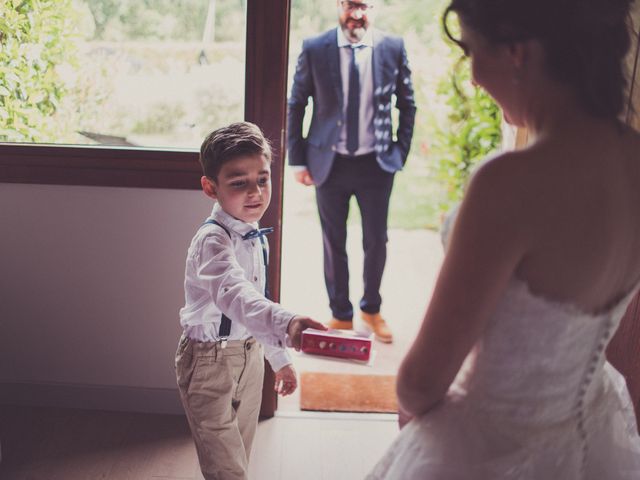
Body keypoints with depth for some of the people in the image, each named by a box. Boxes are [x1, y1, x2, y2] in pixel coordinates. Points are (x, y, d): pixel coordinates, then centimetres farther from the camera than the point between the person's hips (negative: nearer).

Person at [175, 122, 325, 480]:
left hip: (250, 355, 8)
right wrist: (287, 323, -63)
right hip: (210, 360, -8)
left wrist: (280, 358, 19)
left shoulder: (257, 239, 3)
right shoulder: (212, 240, -25)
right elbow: (234, 294, -46)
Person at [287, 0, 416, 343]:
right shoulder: (314, 49, -6)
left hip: (376, 163, 1)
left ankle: (371, 309, 36)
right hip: (329, 162, 0)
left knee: (376, 241, 12)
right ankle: (340, 314, 29)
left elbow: (407, 105, 6)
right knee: (333, 243, 11)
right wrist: (297, 160, -2)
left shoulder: (393, 48, -4)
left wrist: (401, 152, 2)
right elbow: (296, 105, 1)